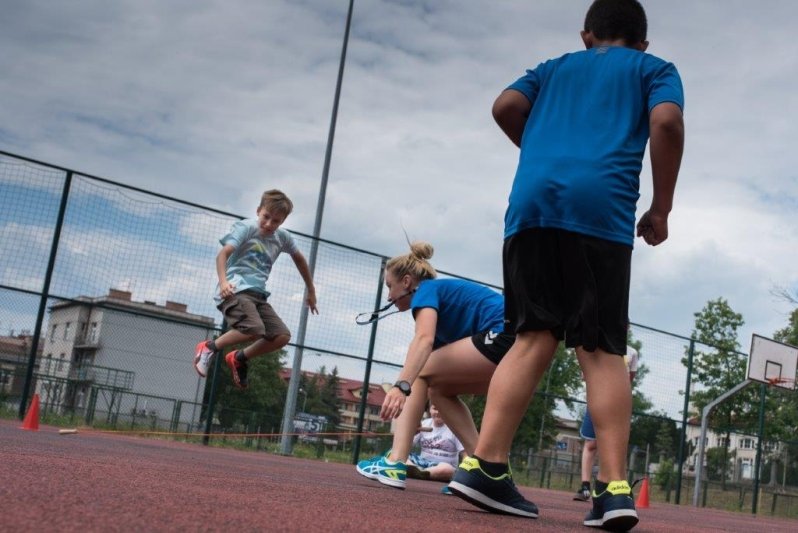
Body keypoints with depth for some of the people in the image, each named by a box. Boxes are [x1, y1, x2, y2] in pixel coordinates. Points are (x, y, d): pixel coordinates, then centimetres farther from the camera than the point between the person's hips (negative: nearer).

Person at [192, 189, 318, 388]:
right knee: (254, 329, -30)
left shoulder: (283, 238, 13)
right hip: (235, 290, -7)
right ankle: (208, 348, -8)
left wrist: (310, 290, 35)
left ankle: (238, 358, 12)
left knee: (282, 336, -8)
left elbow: (299, 259, 31)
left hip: (258, 295, 7)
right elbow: (223, 254, -14)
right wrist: (223, 282, -31)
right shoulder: (246, 228, -4)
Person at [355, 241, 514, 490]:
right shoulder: (443, 298, 29)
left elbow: (424, 340, -20)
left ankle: (395, 463, -10)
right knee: (439, 389, 18)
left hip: (504, 335, -9)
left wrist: (401, 385, -32)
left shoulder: (427, 289, 2)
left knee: (421, 374, 0)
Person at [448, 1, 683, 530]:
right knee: (602, 349, -2)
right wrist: (661, 209, 7)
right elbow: (667, 122, 2)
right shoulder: (655, 69, 22)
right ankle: (615, 487, -11)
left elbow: (505, 107, 12)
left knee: (535, 337, 1)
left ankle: (484, 466, -10)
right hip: (601, 209, -2)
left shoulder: (554, 68, 30)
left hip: (532, 202, 3)